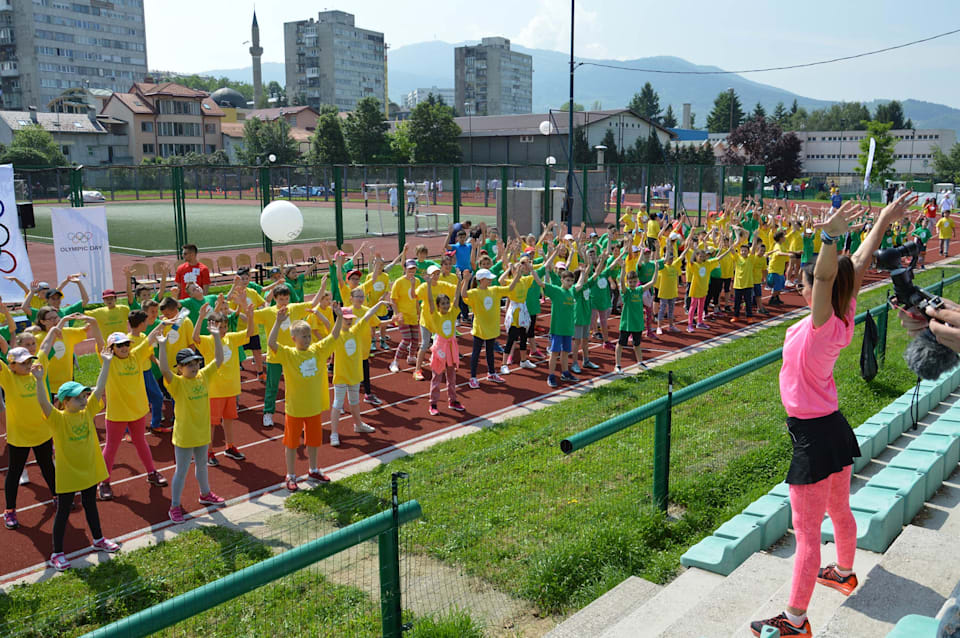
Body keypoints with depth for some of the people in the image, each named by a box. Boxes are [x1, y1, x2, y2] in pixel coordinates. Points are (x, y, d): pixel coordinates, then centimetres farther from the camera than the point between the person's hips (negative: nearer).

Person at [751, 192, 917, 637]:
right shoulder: (844, 317, -1)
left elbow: (826, 275, -40)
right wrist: (883, 221, 10)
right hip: (833, 428, 9)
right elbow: (859, 265, 6)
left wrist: (830, 237, -54)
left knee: (807, 533, -2)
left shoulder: (822, 325, -22)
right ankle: (844, 572, 52)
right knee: (839, 512, 29)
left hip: (813, 437, -9)